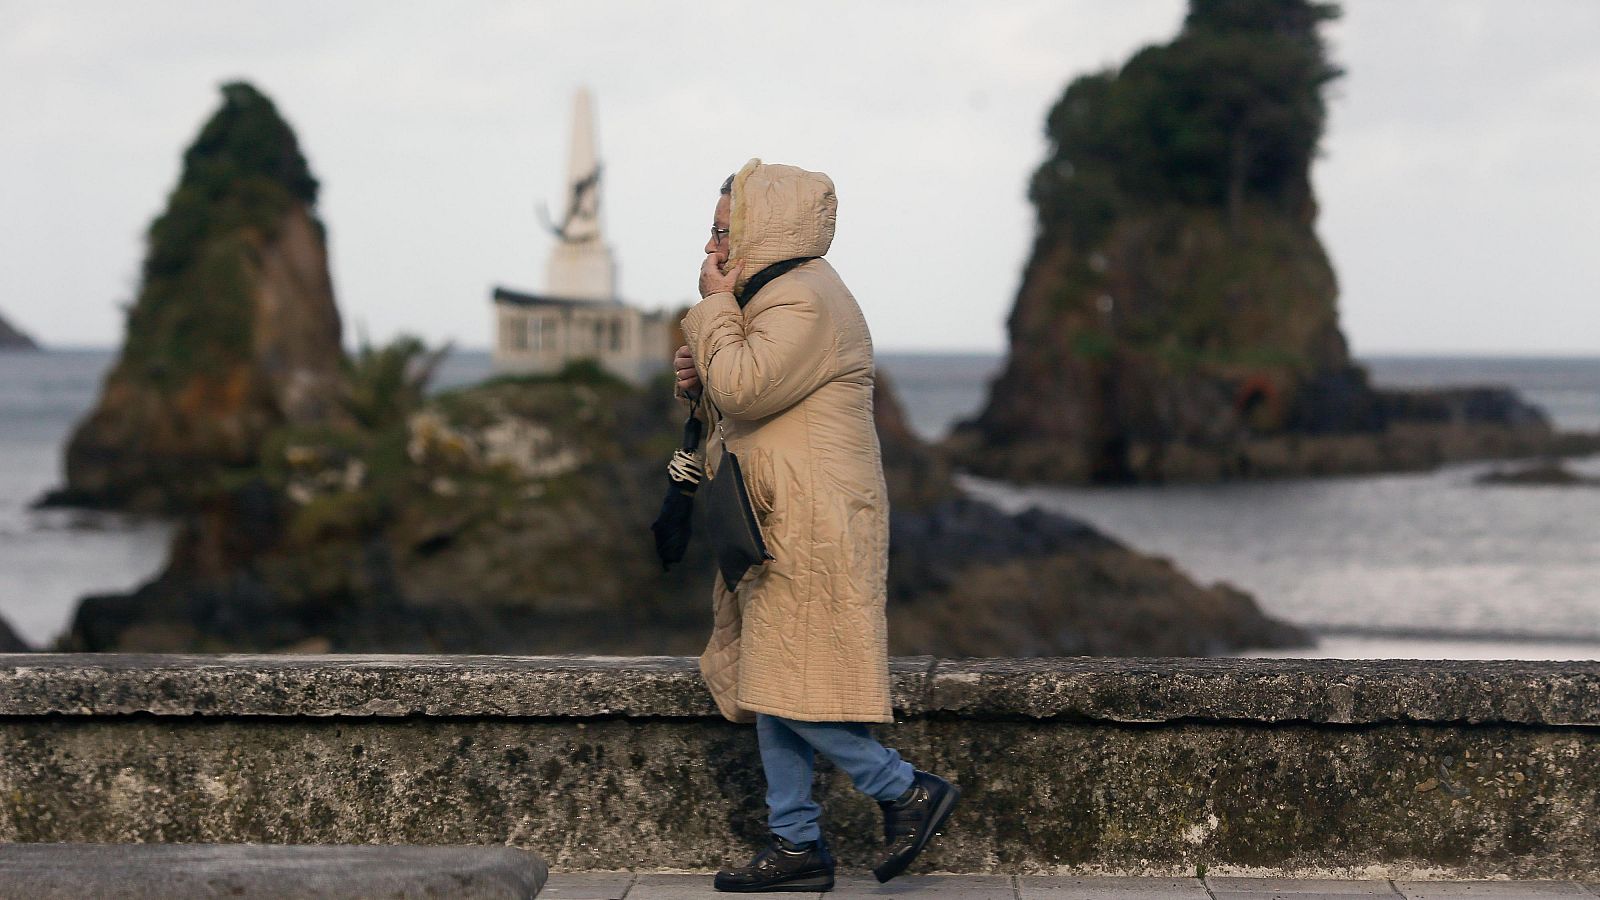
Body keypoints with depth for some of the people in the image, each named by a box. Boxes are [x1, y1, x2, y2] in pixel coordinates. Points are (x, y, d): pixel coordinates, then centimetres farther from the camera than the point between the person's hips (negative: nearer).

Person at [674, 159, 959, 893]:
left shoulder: (805, 299, -15)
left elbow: (745, 389, -25)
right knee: (770, 687, 9)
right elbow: (740, 396, 27)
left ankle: (908, 792, 1)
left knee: (785, 689, -10)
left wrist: (715, 304, -11)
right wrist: (700, 377, 5)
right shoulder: (778, 294, 20)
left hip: (814, 531, -11)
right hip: (781, 529, 11)